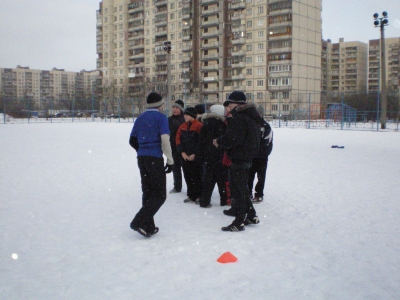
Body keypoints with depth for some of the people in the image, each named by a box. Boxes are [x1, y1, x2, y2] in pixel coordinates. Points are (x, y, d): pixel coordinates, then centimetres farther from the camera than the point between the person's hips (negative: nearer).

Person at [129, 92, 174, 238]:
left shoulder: (140, 118, 12)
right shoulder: (161, 117, -6)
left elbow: (132, 140, 14)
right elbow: (165, 140, -15)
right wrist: (170, 160, -8)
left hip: (141, 158, 7)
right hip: (155, 159, -7)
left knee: (147, 192, 14)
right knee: (160, 194, -1)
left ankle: (148, 226, 16)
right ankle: (140, 221, -14)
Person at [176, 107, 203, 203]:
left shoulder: (199, 126, -8)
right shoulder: (182, 126, 10)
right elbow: (178, 139, 8)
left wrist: (194, 154, -13)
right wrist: (182, 152, -3)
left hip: (196, 156, -6)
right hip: (185, 156, 6)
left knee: (196, 177, -3)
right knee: (187, 176, 10)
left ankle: (199, 196, 5)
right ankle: (191, 195, 20)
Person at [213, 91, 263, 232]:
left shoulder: (239, 118, -19)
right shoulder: (252, 117, 15)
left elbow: (233, 139, -26)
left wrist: (219, 141, -7)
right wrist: (222, 141, 12)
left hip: (239, 158, -10)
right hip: (248, 157, 10)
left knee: (237, 189, -4)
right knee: (242, 188, 20)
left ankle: (239, 222, 0)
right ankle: (251, 216, 27)